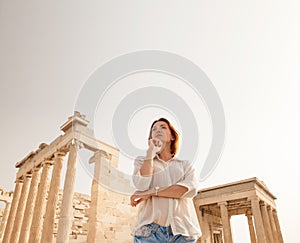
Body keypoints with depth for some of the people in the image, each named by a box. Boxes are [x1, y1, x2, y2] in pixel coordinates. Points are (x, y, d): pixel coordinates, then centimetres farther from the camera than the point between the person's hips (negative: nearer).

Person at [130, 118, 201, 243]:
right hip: (150, 228, -1)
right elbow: (142, 185, -6)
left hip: (182, 229, 1)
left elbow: (191, 189, -6)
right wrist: (151, 152, 1)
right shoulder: (142, 161, 15)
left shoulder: (185, 165, 16)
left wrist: (151, 192, -10)